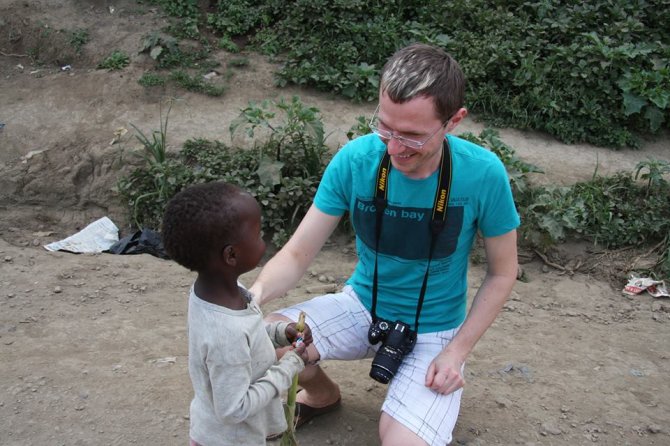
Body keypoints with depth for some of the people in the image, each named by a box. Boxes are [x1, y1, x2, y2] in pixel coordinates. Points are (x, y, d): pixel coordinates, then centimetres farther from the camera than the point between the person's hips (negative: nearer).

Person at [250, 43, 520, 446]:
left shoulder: (483, 174, -22)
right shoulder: (355, 159, -18)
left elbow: (503, 274, -7)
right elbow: (298, 254, -13)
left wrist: (457, 351, -14)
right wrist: (257, 291, -34)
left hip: (434, 330, -2)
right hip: (363, 305, 3)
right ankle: (323, 394, 14)